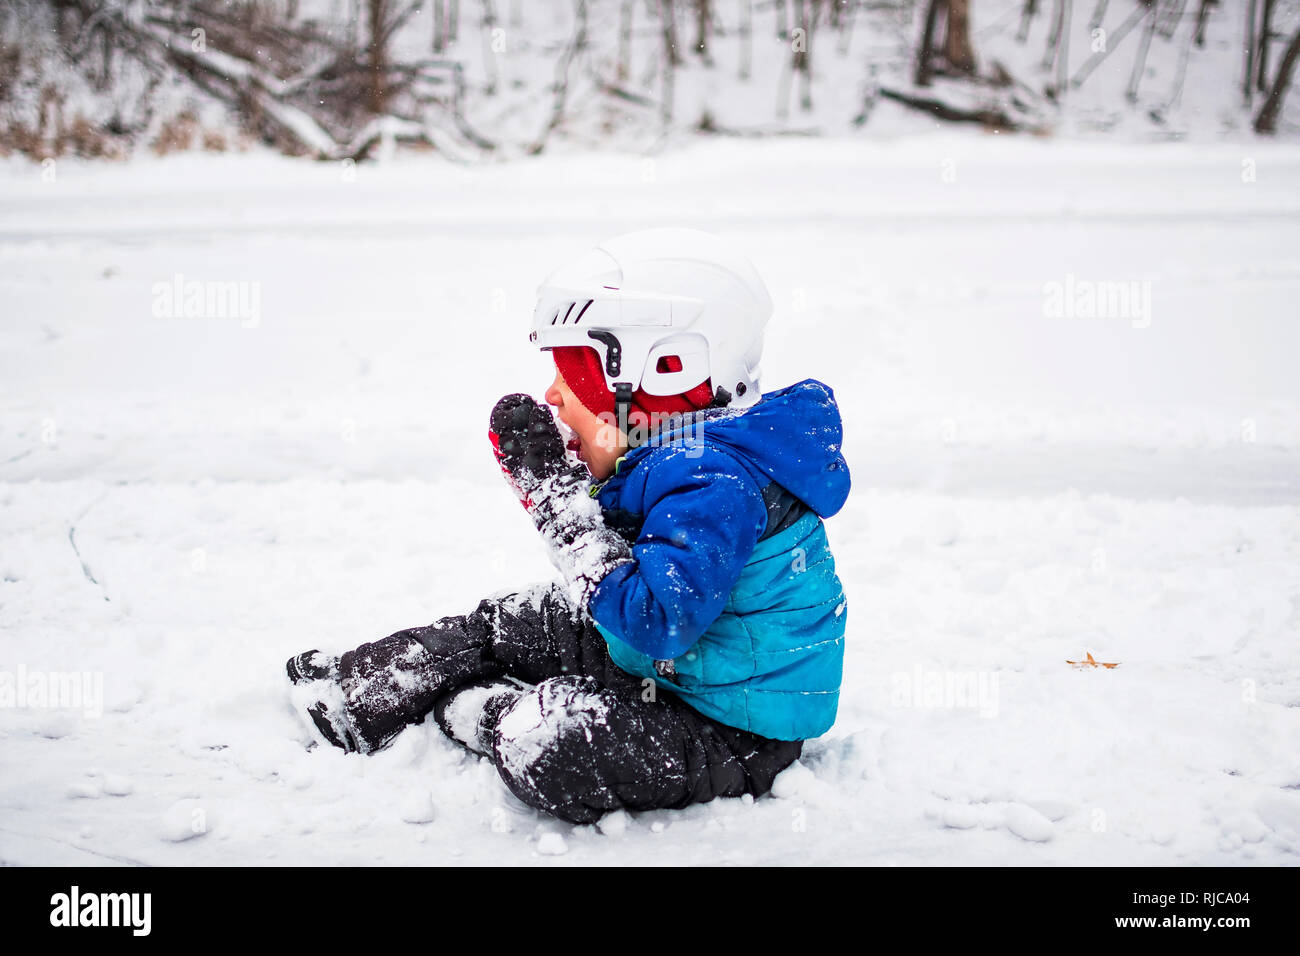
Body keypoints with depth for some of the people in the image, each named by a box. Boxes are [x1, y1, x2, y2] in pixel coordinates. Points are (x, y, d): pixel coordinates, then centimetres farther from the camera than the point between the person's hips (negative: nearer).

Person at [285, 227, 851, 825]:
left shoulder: (715, 485, -29)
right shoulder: (664, 457, 3)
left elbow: (654, 621, -37)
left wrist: (559, 497, -32)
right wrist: (539, 475, -3)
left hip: (731, 731, -10)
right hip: (656, 664, 11)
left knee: (548, 743, -28)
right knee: (505, 622, 15)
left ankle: (466, 711, 4)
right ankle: (354, 699, 25)